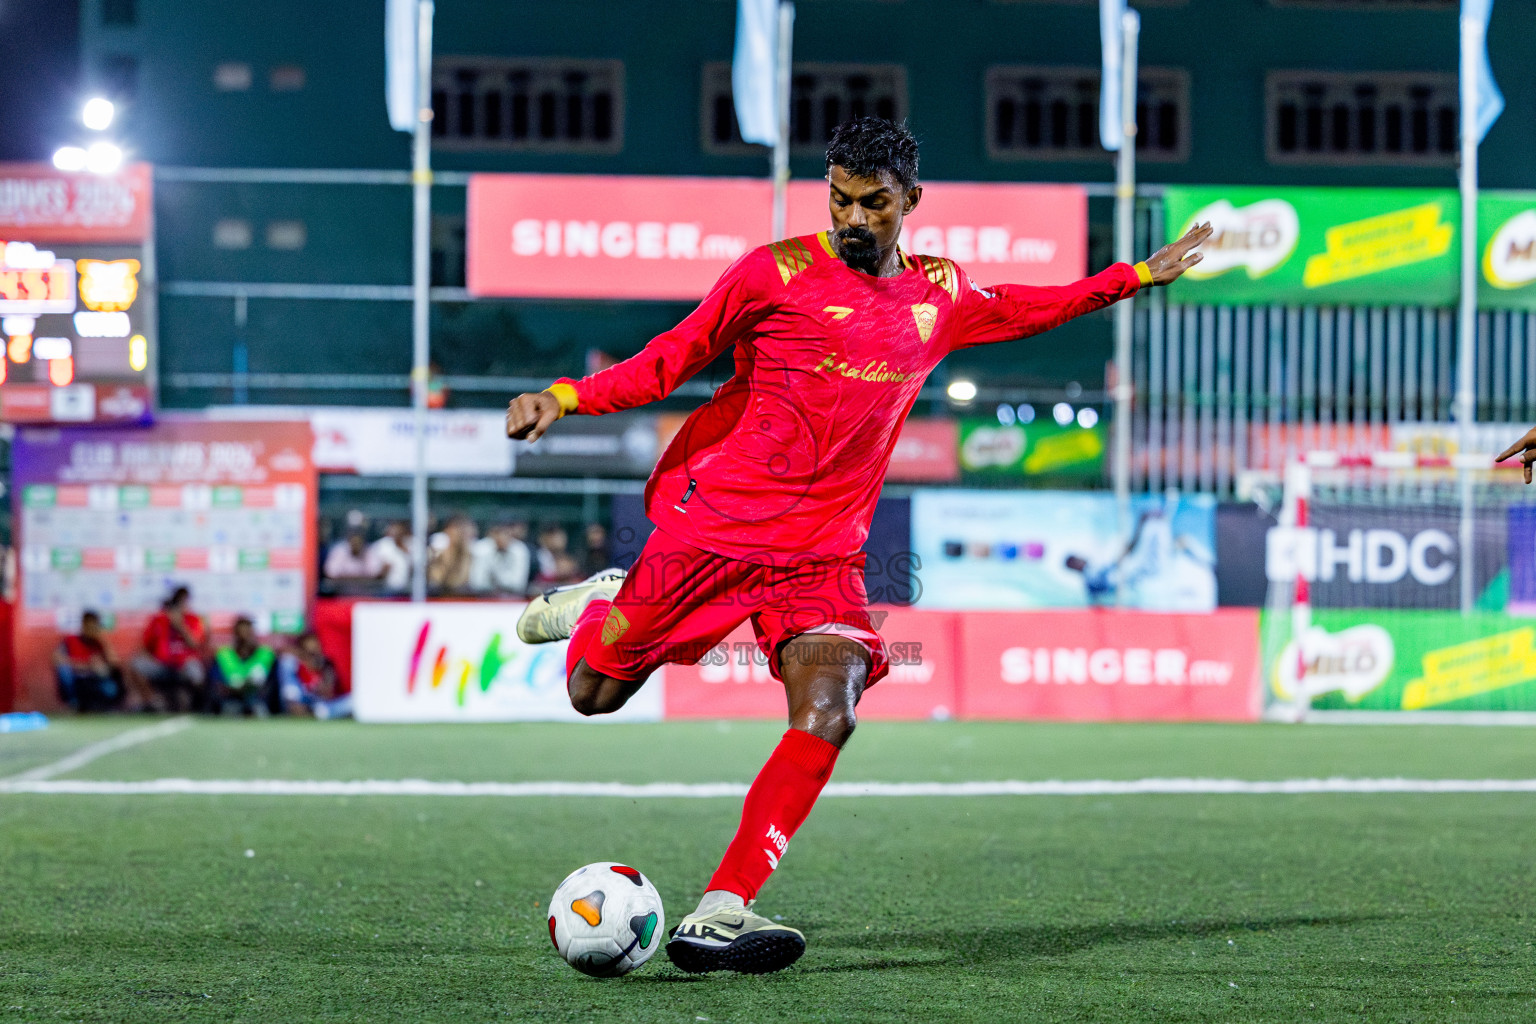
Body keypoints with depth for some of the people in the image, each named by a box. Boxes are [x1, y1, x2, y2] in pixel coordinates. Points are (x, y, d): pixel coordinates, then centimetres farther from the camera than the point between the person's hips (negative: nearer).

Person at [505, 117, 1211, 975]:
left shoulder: (941, 294, 12)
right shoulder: (777, 272, -3)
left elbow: (1023, 310, 33)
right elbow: (675, 358, 1)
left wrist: (1138, 277, 32)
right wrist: (565, 397, -13)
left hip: (824, 554, 3)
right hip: (714, 522, -3)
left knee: (828, 717, -22)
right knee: (595, 694, 4)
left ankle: (719, 915, -25)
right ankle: (595, 608, 41)